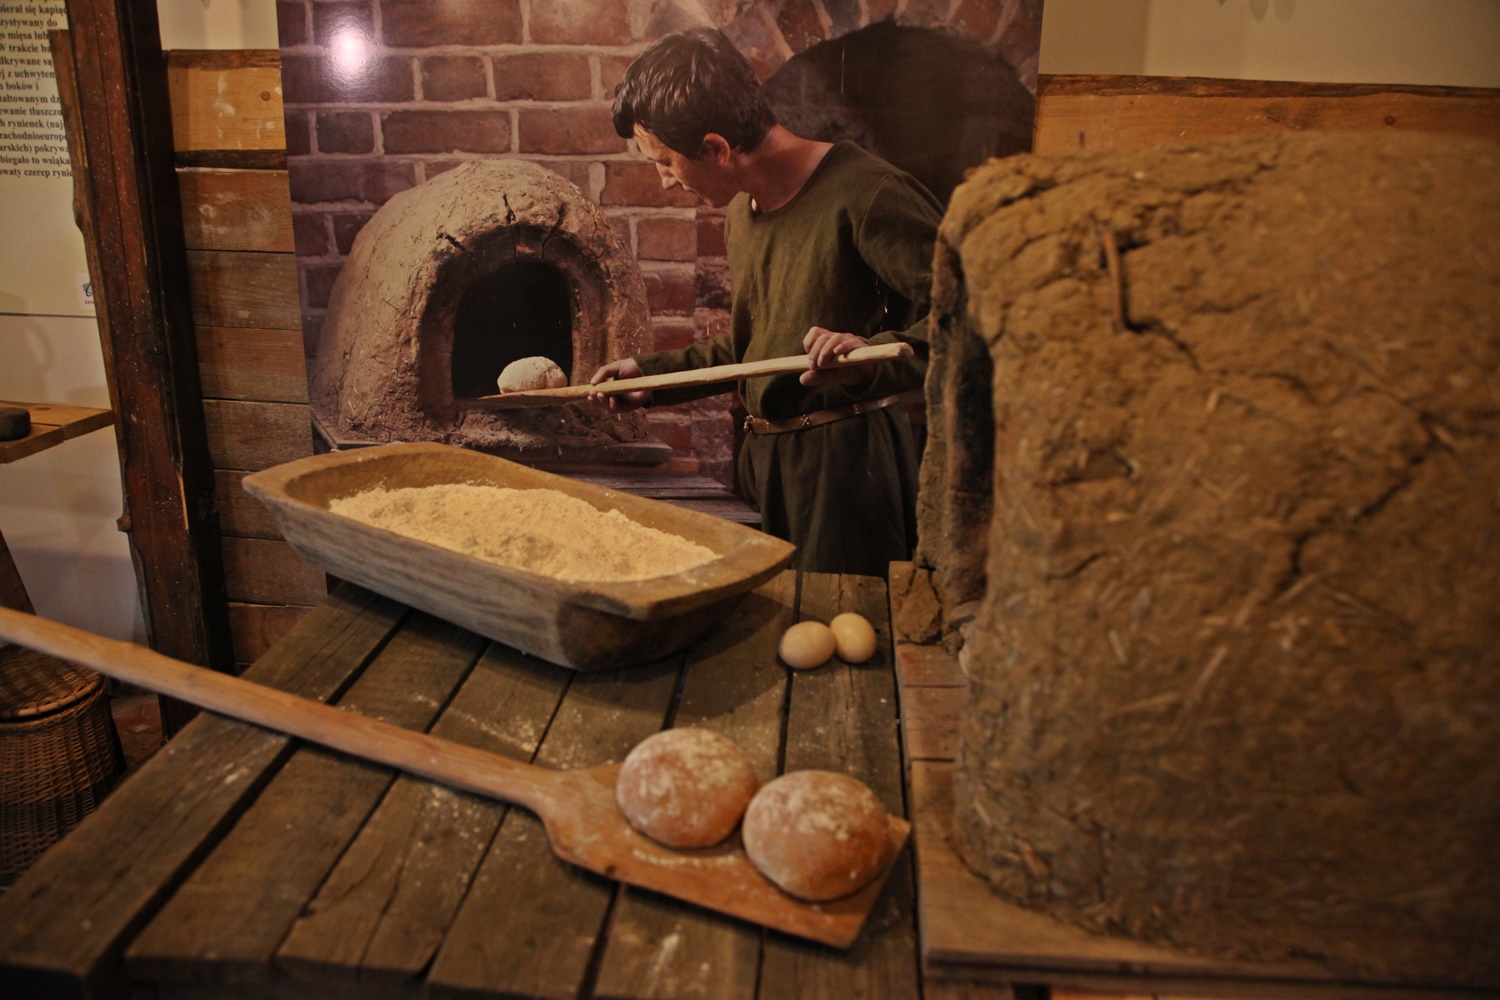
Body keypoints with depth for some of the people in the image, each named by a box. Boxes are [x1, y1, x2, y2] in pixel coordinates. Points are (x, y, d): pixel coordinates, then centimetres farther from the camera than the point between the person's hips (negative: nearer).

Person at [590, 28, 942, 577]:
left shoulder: (866, 192, -14)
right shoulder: (740, 208, 15)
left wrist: (873, 357, -33)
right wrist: (652, 373, 21)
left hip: (845, 459, -8)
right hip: (764, 461, 8)